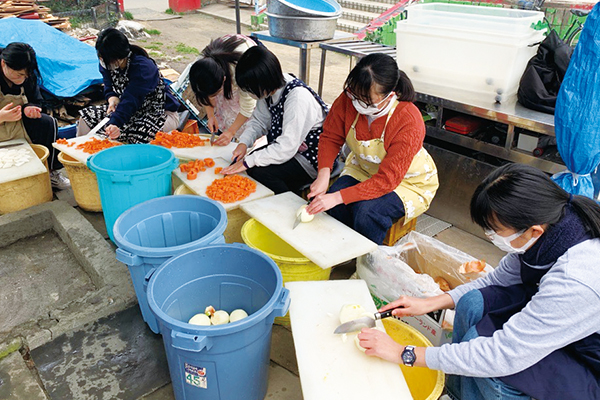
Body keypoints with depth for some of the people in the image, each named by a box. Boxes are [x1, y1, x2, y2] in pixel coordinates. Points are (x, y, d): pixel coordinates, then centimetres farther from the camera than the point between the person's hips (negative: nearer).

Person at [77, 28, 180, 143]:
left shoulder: (142, 67, -28)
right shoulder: (106, 63, -3)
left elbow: (131, 100, -37)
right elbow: (109, 88, 8)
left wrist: (114, 123, -49)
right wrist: (113, 99, -18)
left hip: (161, 113, -8)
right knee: (86, 116, -2)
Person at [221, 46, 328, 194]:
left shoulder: (298, 97, -29)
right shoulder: (267, 89, -4)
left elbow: (287, 147, -31)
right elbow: (259, 121, 10)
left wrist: (248, 162, -27)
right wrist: (244, 143, -9)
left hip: (311, 159, -8)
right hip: (282, 147, 8)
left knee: (259, 172, -25)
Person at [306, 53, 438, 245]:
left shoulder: (409, 122, -35)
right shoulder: (349, 98, -22)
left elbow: (387, 180, -34)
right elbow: (331, 137, -7)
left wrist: (338, 197, -42)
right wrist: (323, 173, -26)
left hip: (408, 181, -4)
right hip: (362, 168, 5)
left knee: (367, 211, -32)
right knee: (333, 204, -24)